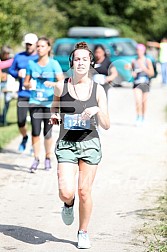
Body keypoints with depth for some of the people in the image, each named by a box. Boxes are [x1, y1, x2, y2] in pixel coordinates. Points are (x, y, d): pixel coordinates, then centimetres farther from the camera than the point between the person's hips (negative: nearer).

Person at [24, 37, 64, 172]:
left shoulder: (54, 64, -1)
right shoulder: (31, 64, 7)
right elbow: (25, 83, 14)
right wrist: (29, 85, -9)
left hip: (50, 102, -2)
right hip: (35, 101, 2)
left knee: (47, 133, 2)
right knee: (35, 132, -9)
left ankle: (48, 158, 21)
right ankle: (36, 158, 3)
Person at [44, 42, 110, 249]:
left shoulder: (98, 90, -2)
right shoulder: (61, 87, -1)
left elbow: (106, 125, -5)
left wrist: (97, 111, -22)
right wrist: (54, 116, 4)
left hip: (90, 144, 0)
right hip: (66, 144, 0)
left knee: (84, 191, 3)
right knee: (66, 192, -13)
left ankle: (83, 233, 23)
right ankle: (68, 205, 25)